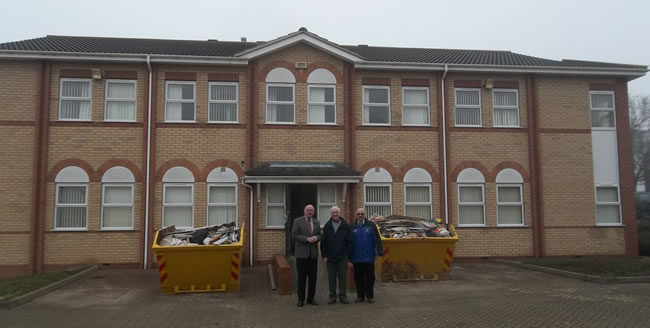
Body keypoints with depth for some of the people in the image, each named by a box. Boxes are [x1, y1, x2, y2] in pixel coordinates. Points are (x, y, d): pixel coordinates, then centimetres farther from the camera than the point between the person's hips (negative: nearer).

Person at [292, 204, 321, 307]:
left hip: (313, 253, 4)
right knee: (302, 277, 1)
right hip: (302, 253, -4)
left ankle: (311, 298, 16)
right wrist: (307, 239, -19)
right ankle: (301, 299, 10)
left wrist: (316, 238, -11)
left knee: (313, 277, 5)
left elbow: (320, 235, 13)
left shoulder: (316, 222, 12)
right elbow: (294, 235, -9)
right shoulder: (297, 221, -1)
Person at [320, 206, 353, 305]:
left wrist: (347, 253, -4)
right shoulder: (327, 226, 3)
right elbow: (323, 242, 3)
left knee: (342, 277, 4)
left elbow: (350, 241, 2)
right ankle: (332, 296, 15)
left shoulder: (346, 226, 0)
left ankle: (343, 296, 14)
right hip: (330, 257, 1)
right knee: (331, 278, 7)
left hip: (342, 257, -1)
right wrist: (324, 255, -2)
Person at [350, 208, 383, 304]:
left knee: (370, 277, 3)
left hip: (369, 257, -1)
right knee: (358, 278, 6)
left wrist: (379, 251, -8)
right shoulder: (352, 227, 7)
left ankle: (370, 296, 13)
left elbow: (377, 239, 1)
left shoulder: (371, 225, 4)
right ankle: (360, 296, 16)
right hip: (357, 258, 1)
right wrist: (349, 256, 7)